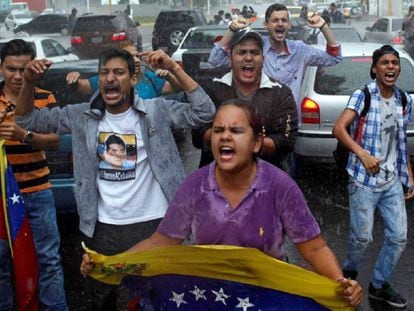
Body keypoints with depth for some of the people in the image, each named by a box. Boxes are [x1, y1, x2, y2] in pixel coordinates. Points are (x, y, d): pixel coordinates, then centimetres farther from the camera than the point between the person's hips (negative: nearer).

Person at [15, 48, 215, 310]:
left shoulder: (156, 111, -7)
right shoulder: (82, 116, 0)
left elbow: (204, 113, -17)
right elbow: (28, 119, 7)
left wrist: (175, 68, -23)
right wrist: (29, 82, -12)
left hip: (152, 223, -3)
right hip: (103, 227, 3)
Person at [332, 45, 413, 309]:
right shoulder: (363, 96, -6)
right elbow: (339, 129, -16)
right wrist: (362, 154, -26)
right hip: (364, 180, -5)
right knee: (362, 236, -1)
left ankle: (379, 285, 24)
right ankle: (349, 275, 28)